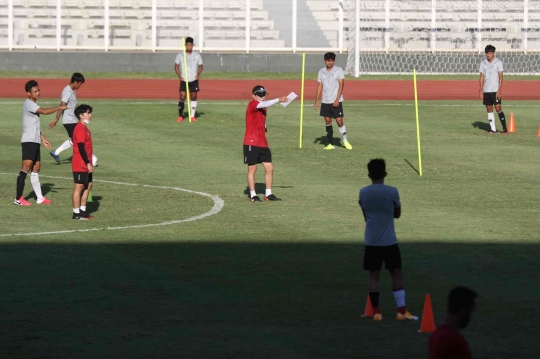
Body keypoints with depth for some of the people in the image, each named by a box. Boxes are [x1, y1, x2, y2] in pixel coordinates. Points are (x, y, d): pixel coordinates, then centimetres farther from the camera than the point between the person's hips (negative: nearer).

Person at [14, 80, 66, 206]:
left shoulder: (33, 105, 18)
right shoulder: (28, 104, -12)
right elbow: (44, 111, -25)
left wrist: (43, 139, 24)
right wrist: (59, 108, -15)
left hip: (35, 141, 10)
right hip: (28, 141, -10)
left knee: (36, 168, 11)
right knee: (26, 168, -12)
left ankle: (40, 198, 15)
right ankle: (18, 199, -12)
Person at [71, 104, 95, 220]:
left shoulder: (84, 128, 15)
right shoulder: (80, 129, -16)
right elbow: (81, 148, -21)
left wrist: (89, 163, 19)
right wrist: (88, 163, -21)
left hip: (85, 165, 10)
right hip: (80, 165, -10)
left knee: (88, 185, 14)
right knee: (79, 186, -5)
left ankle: (83, 211, 21)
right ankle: (76, 213, -1)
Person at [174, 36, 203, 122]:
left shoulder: (197, 55, 1)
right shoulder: (180, 55, -1)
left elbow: (200, 67, 10)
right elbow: (176, 66, 6)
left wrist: (198, 75, -6)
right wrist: (180, 76, -6)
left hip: (194, 80, 1)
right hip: (184, 80, -1)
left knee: (193, 97, 3)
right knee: (182, 97, -8)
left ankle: (192, 116, 9)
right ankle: (180, 116, -3)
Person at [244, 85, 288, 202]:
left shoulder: (263, 108, 16)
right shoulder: (252, 104, -10)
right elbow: (265, 104, -31)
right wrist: (278, 100, -40)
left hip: (263, 144, 8)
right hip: (252, 143, -8)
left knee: (269, 168, 5)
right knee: (252, 169, 0)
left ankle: (268, 194, 14)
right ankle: (253, 195, 8)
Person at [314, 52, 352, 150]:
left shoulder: (338, 70, -2)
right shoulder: (321, 71, 10)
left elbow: (341, 85, -7)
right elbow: (320, 86, 13)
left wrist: (337, 99, -15)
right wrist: (316, 101, 6)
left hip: (336, 101, -4)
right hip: (325, 101, 4)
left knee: (339, 121, -7)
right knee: (328, 122, 3)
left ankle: (345, 141, 10)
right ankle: (330, 144, 8)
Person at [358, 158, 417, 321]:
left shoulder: (363, 192, -1)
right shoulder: (392, 191, -9)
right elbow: (397, 213, 6)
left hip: (371, 241, 2)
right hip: (389, 241, -2)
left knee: (373, 275, 7)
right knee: (397, 274, 6)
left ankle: (376, 312, 6)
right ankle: (402, 311, 2)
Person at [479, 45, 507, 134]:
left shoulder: (498, 62, -3)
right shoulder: (483, 63, 8)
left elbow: (500, 77, -5)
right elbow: (482, 76, 11)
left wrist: (499, 90, -12)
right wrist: (481, 89, 3)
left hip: (495, 90, -4)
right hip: (486, 90, 4)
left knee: (498, 108, -9)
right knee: (489, 109, 4)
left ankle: (505, 128, -4)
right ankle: (492, 129, 9)